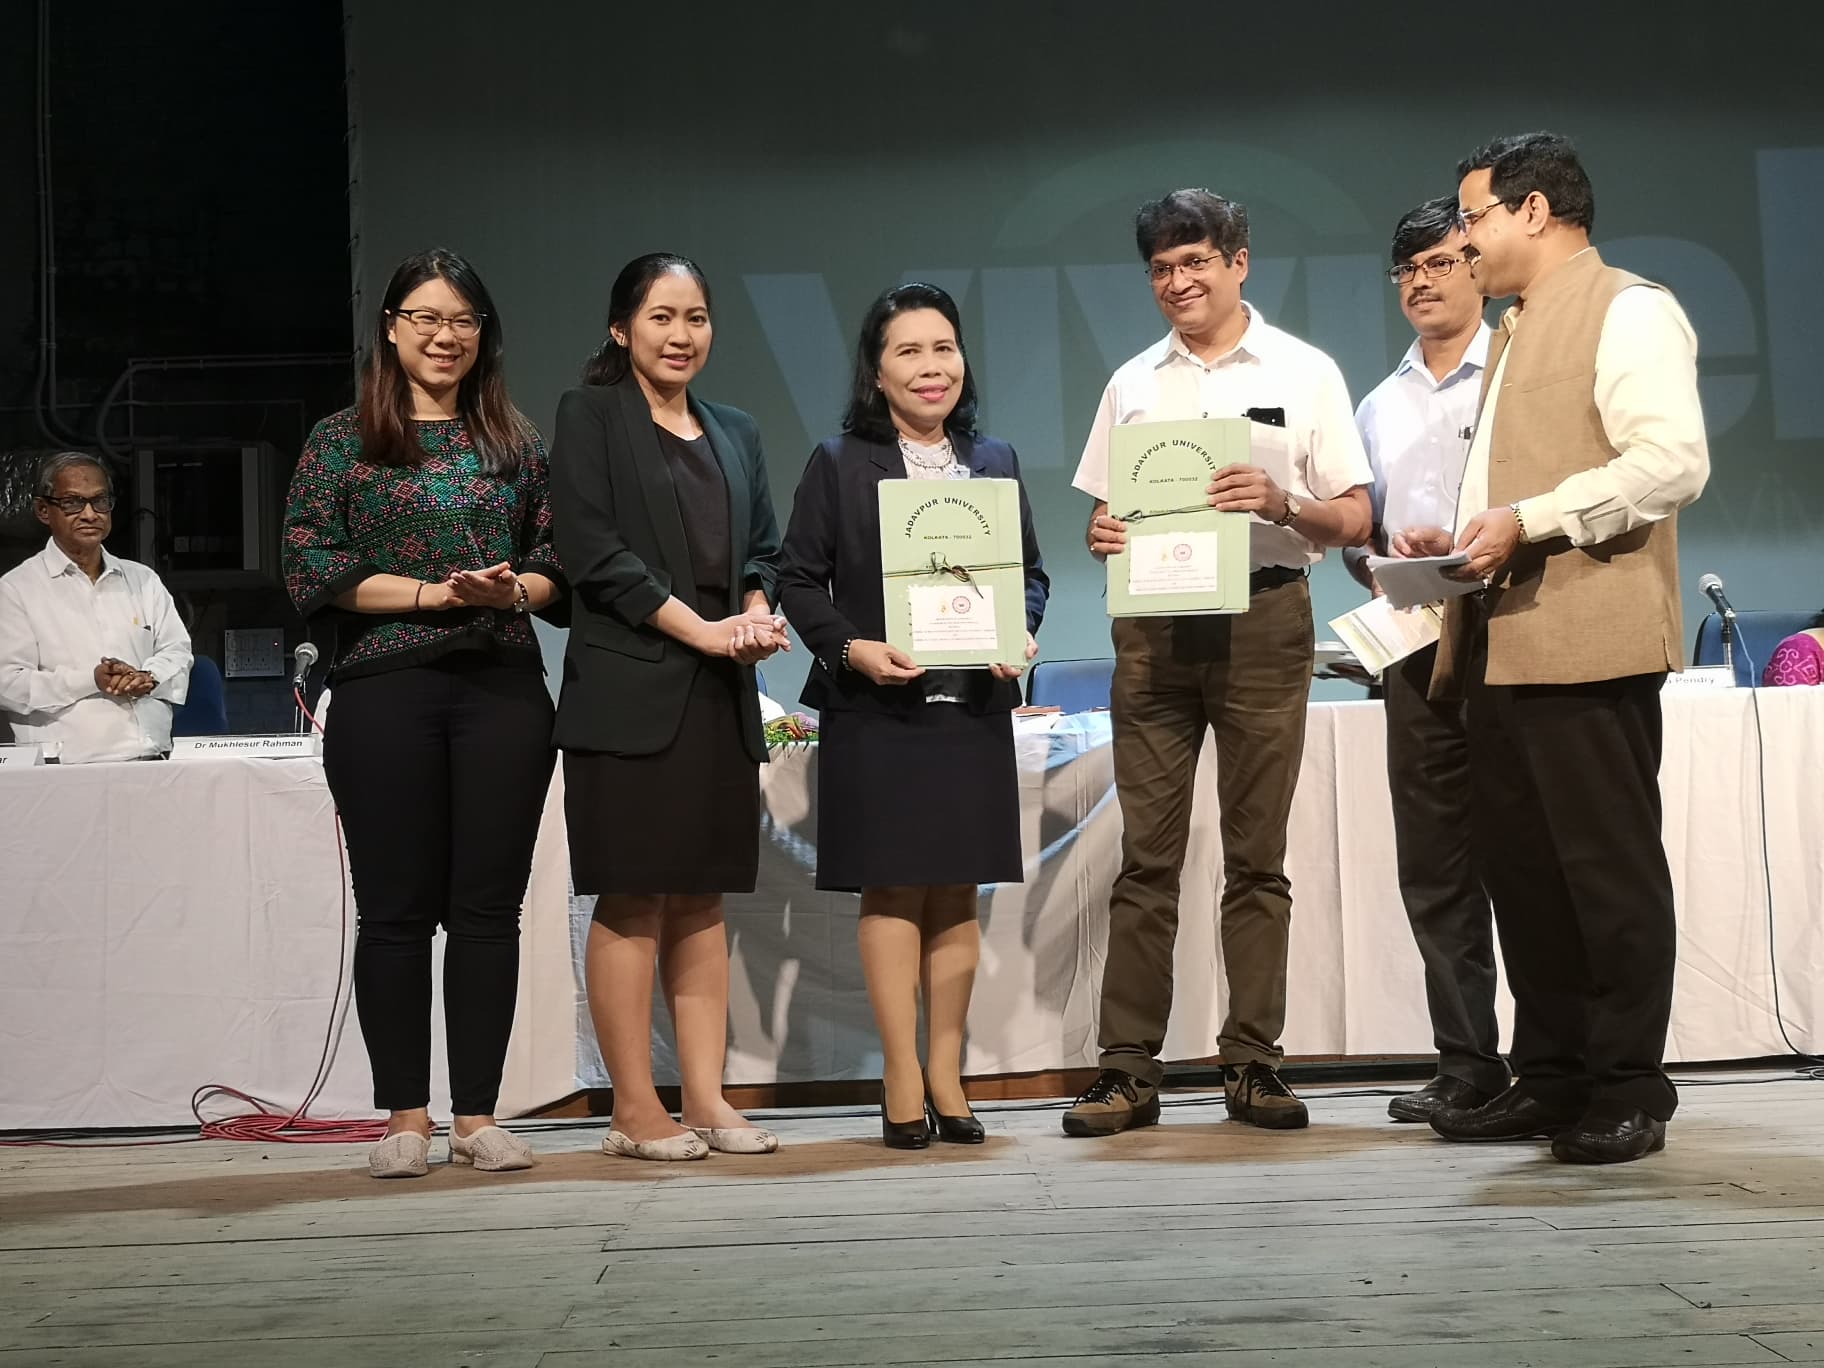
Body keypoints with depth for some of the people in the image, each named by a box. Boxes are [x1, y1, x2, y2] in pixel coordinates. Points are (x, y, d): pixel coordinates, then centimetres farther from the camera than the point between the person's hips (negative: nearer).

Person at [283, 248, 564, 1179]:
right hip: (384, 691, -2)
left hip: (503, 690, 2)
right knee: (394, 910, 2)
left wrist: (510, 590, -10)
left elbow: (558, 566, 13)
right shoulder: (343, 440, 7)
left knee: (489, 908, 2)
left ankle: (477, 1116, 11)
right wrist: (435, 592, -11)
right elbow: (312, 569, -3)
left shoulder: (515, 441, 14)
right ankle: (406, 1118, 11)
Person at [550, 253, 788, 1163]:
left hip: (721, 694, 6)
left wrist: (756, 611, -2)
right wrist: (701, 628, -13)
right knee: (632, 901, -5)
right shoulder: (590, 415, 2)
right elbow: (593, 549, -8)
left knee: (702, 900, 7)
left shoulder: (735, 434, 20)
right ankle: (635, 1111, 1)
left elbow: (762, 548, 20)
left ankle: (706, 1099, 11)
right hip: (629, 687, -6)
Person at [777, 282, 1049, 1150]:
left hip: (974, 708, 3)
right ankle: (903, 1083, 5)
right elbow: (799, 579, 0)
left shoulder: (995, 461, 13)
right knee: (892, 892, -1)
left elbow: (1031, 571, 14)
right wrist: (852, 648, -15)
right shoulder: (838, 463, 2)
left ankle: (945, 1076, 16)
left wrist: (1022, 635, -5)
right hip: (875, 711, -3)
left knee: (958, 894, 6)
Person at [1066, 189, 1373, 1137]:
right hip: (1152, 624, 2)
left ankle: (1251, 1063, 8)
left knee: (1257, 853, 1)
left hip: (1263, 619, -2)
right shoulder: (1133, 384, 16)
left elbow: (1355, 521, 2)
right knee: (1146, 853, -1)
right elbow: (1106, 511, 18)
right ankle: (1128, 1068, 1)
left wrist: (1281, 504, -17)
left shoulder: (1304, 374, 6)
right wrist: (1103, 536, -5)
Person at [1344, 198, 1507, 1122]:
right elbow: (1354, 532, 18)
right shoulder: (1379, 407, 20)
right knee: (1434, 866, 6)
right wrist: (1381, 561, -3)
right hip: (1418, 649, 6)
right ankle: (1468, 1063, 14)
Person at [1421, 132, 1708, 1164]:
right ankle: (1549, 1079, 17)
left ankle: (1630, 1091, 4)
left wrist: (1529, 521, -20)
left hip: (1586, 640, -9)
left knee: (1609, 867, -4)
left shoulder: (1629, 312, -4)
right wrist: (1463, 540, 13)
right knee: (1523, 869, 10)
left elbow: (1674, 462, -17)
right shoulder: (1518, 333, 24)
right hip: (1502, 643, 9)